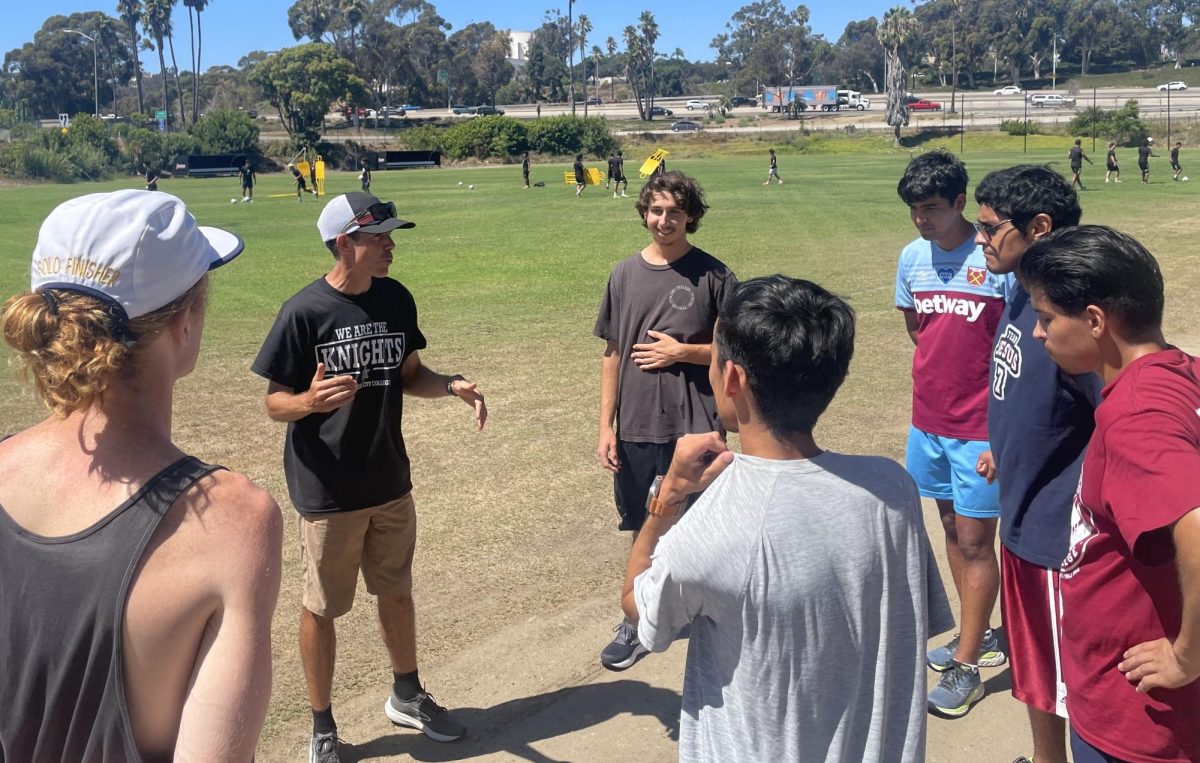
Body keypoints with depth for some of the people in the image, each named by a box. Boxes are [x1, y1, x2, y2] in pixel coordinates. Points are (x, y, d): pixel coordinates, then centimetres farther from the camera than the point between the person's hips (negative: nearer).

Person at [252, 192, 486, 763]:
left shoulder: (396, 299, 1)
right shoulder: (304, 312, -16)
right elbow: (275, 403, -12)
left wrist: (451, 386, -8)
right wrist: (311, 400, -34)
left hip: (390, 481, 6)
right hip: (328, 493, -5)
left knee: (397, 593, 20)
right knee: (322, 609, 10)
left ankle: (406, 696, 42)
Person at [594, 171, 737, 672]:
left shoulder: (712, 274, -4)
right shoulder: (625, 274, 4)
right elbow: (612, 354, 7)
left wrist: (682, 352, -14)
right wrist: (606, 427, 4)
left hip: (695, 428, -3)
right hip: (636, 429, 3)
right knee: (643, 529, 15)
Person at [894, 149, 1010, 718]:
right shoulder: (912, 257, 2)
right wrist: (947, 362, 7)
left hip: (980, 426, -6)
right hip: (929, 419, 6)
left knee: (975, 541, 2)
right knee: (952, 527, 18)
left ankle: (965, 668, 14)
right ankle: (978, 636, 36)